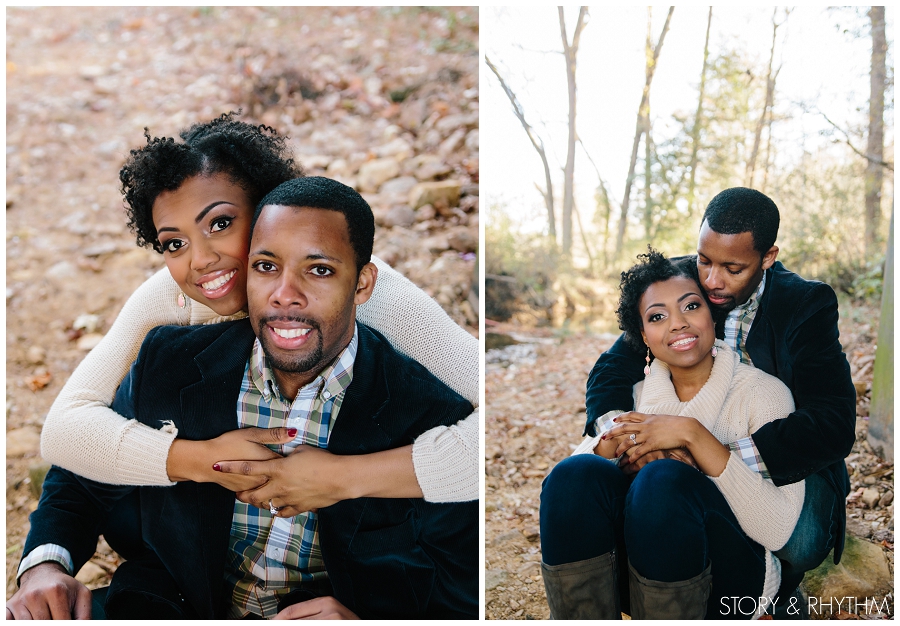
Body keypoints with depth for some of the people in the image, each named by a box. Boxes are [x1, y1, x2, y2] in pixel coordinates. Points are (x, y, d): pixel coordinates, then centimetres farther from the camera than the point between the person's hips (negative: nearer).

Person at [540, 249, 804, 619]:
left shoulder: (763, 392, -4)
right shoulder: (641, 394, 12)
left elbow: (779, 530, -17)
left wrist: (693, 435, -21)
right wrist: (615, 442, -16)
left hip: (728, 582, -4)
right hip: (641, 572, 4)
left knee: (664, 478, -33)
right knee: (576, 474, -23)